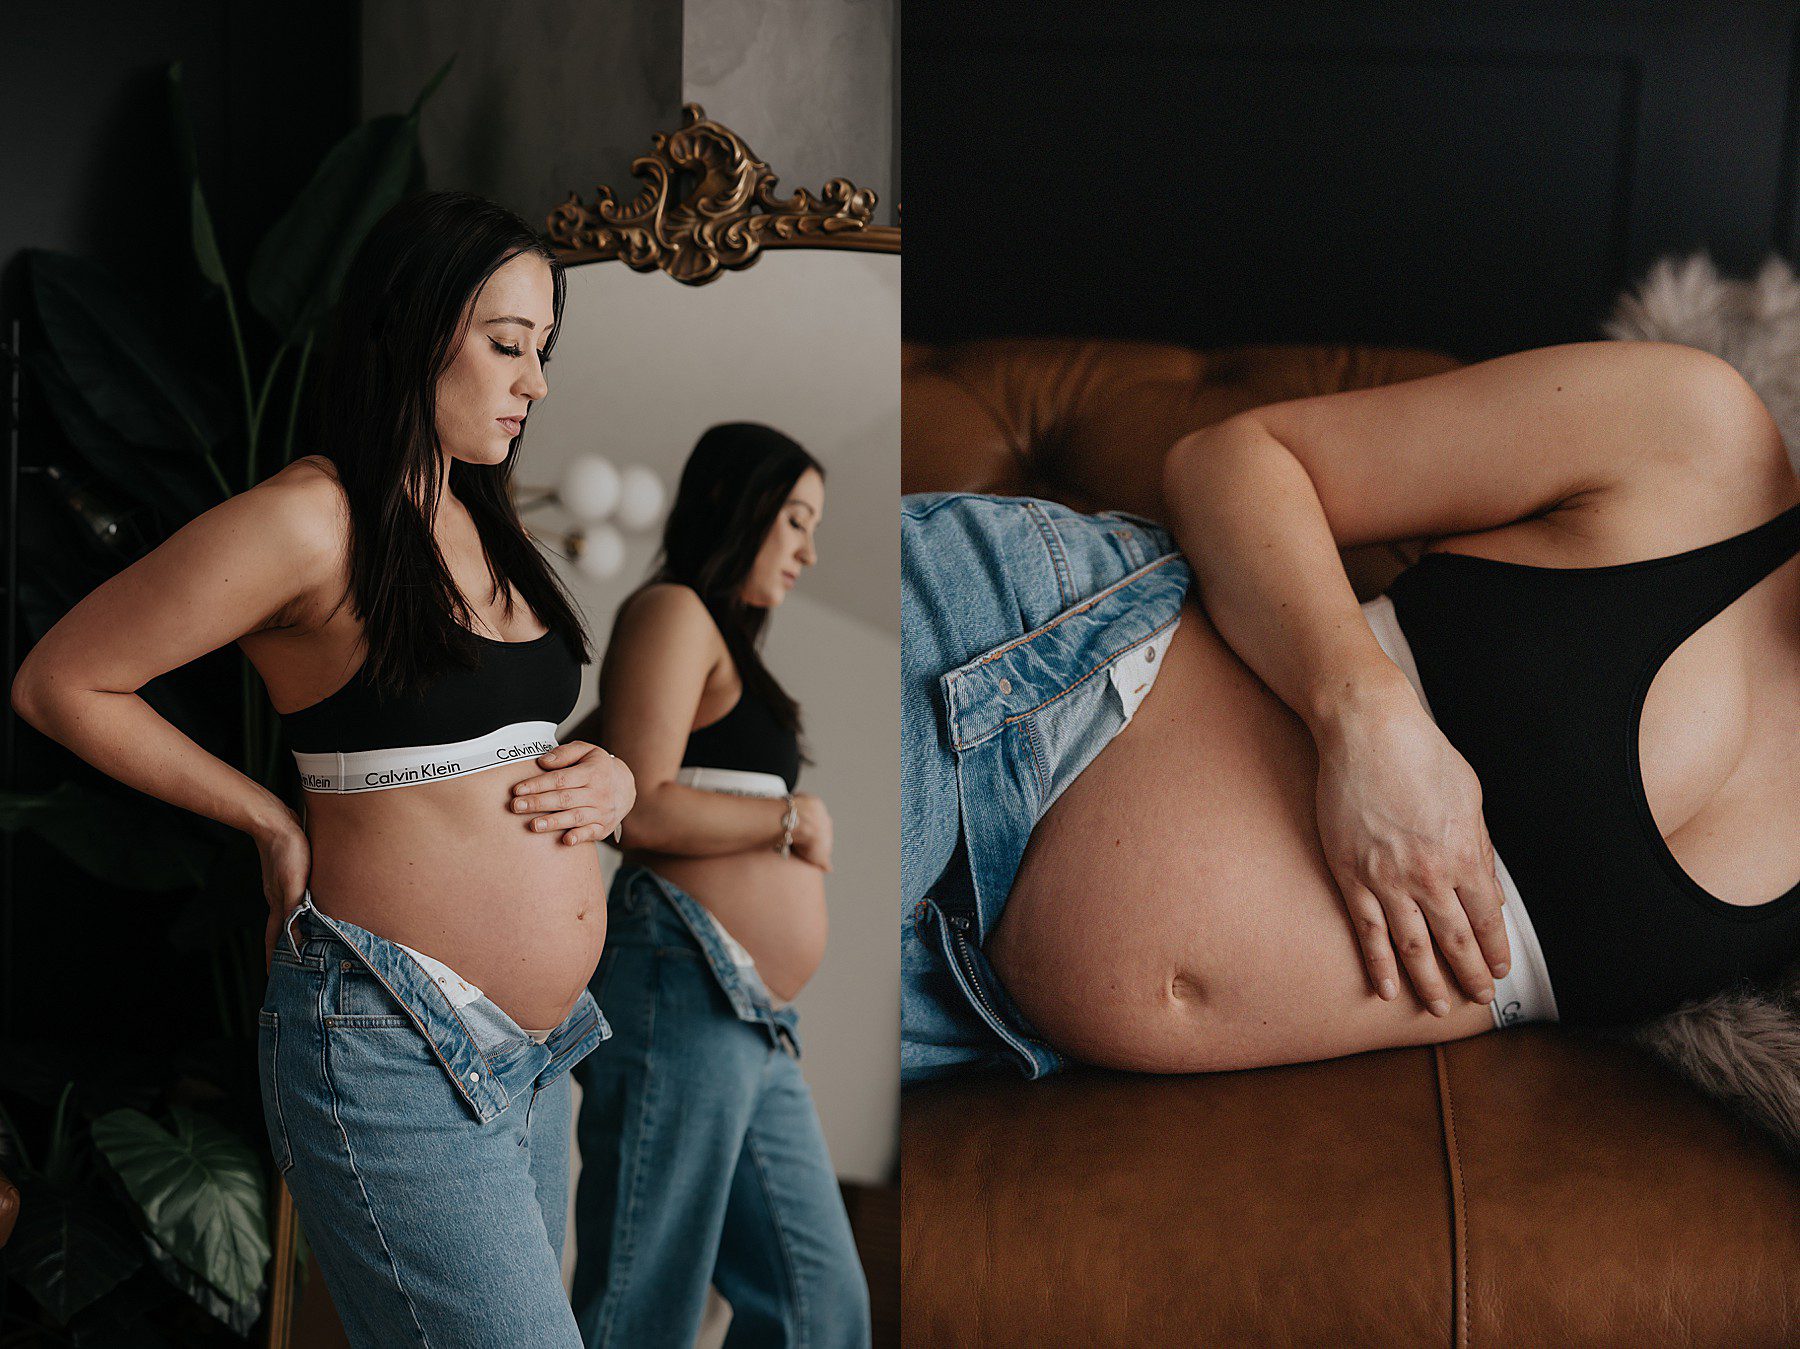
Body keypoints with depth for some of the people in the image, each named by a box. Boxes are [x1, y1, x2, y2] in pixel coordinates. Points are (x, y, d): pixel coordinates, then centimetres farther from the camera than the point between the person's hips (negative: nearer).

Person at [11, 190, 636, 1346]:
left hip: (538, 1050, 8)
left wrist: (612, 780, 3)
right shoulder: (310, 522, -11)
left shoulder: (486, 529, 13)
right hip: (392, 1050, -8)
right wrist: (276, 821, -5)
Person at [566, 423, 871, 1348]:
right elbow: (644, 810, -15)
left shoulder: (725, 640, 26)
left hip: (754, 1022, 10)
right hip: (682, 990, -10)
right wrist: (797, 818, -4)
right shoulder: (674, 612, -3)